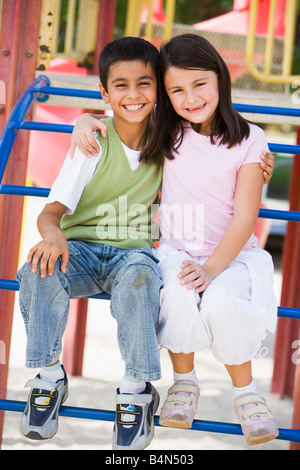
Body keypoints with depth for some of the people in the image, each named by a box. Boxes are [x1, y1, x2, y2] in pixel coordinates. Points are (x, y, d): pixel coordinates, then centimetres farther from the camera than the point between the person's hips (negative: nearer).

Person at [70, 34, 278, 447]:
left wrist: (211, 268, -22)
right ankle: (184, 383, -7)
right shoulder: (167, 132, 4)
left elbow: (245, 215, -8)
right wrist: (86, 122, -3)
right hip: (176, 252, 2)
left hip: (231, 253, -2)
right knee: (179, 295, -33)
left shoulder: (248, 140, -4)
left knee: (221, 302, -34)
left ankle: (246, 395, -10)